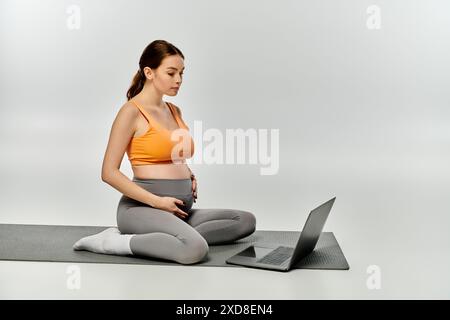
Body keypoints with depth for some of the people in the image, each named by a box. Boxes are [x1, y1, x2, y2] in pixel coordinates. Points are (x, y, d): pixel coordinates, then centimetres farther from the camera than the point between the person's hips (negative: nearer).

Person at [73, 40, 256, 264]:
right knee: (195, 249, -34)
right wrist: (157, 201, -17)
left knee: (246, 221, -5)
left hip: (178, 210, 8)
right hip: (143, 207, -8)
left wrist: (190, 177, 8)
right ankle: (116, 241, -13)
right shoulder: (131, 112, -7)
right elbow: (109, 172, -12)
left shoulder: (174, 111, 15)